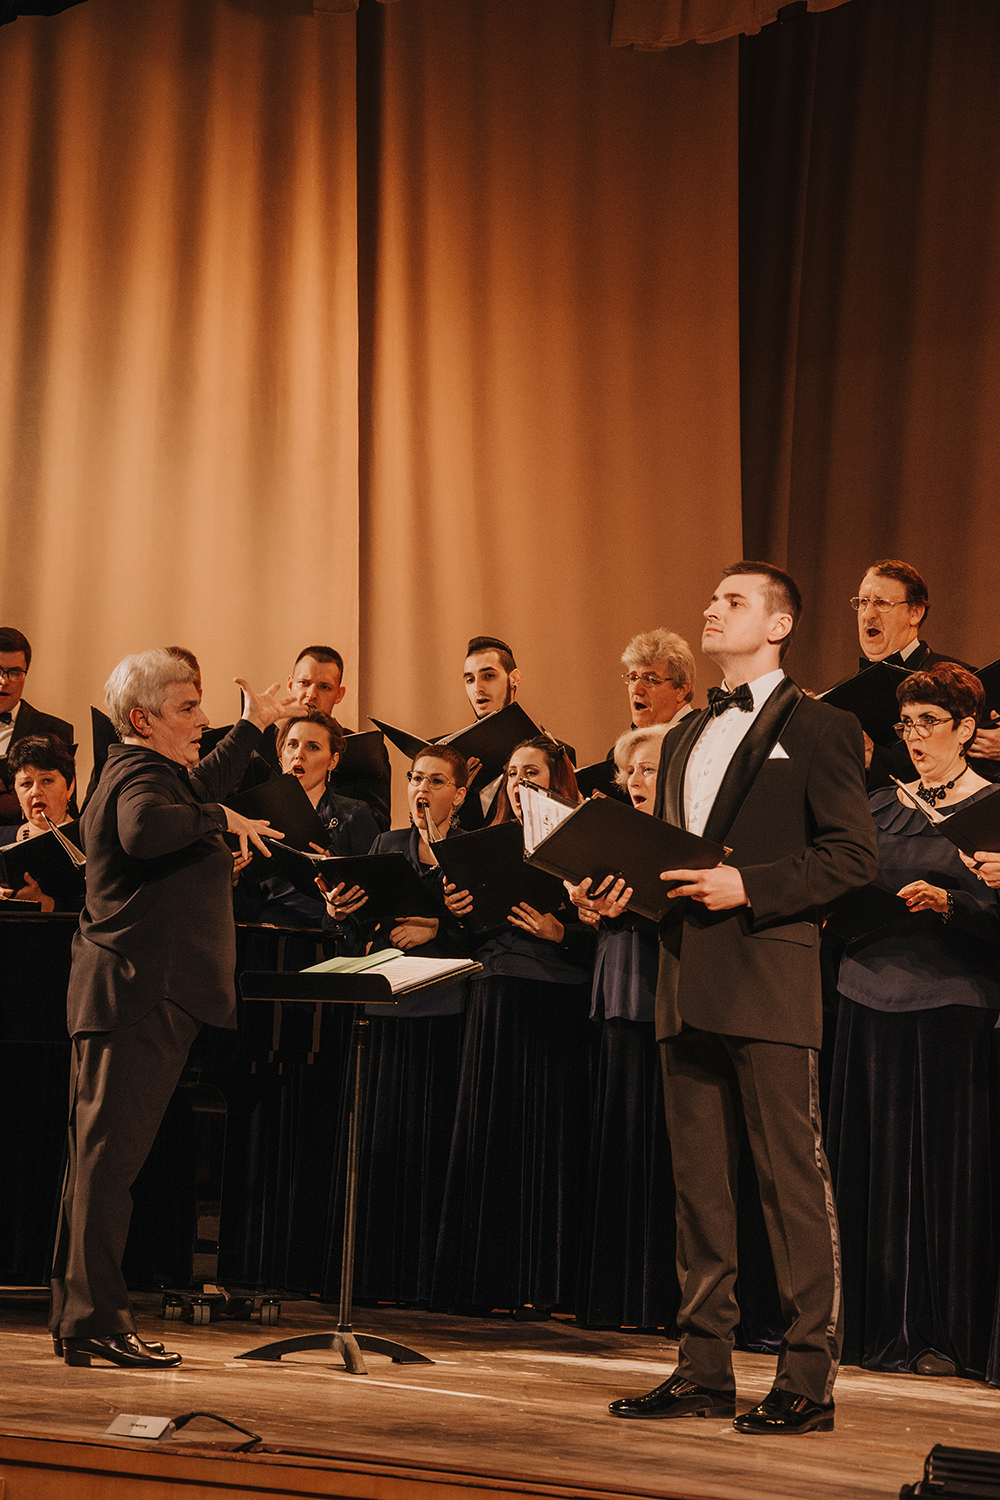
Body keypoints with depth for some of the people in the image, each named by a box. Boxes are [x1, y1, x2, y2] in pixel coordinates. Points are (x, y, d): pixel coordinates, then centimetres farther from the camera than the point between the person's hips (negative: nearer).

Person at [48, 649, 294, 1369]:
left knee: (100, 1156, 13)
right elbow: (146, 829, -39)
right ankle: (96, 1321, -10)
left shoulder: (149, 771, 19)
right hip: (138, 994, -11)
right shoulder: (139, 777, -15)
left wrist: (254, 727, 47)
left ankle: (77, 1316, 19)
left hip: (134, 995, 11)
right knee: (111, 1154, -10)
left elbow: (199, 788, 42)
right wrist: (219, 818, -25)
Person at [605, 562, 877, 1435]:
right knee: (699, 1182, 9)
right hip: (688, 981, 7)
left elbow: (854, 854, -9)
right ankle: (704, 1371, 15)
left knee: (793, 1178, -6)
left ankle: (809, 1380, -2)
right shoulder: (687, 738, 21)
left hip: (769, 978, -7)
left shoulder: (818, 730, -1)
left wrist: (748, 888, -16)